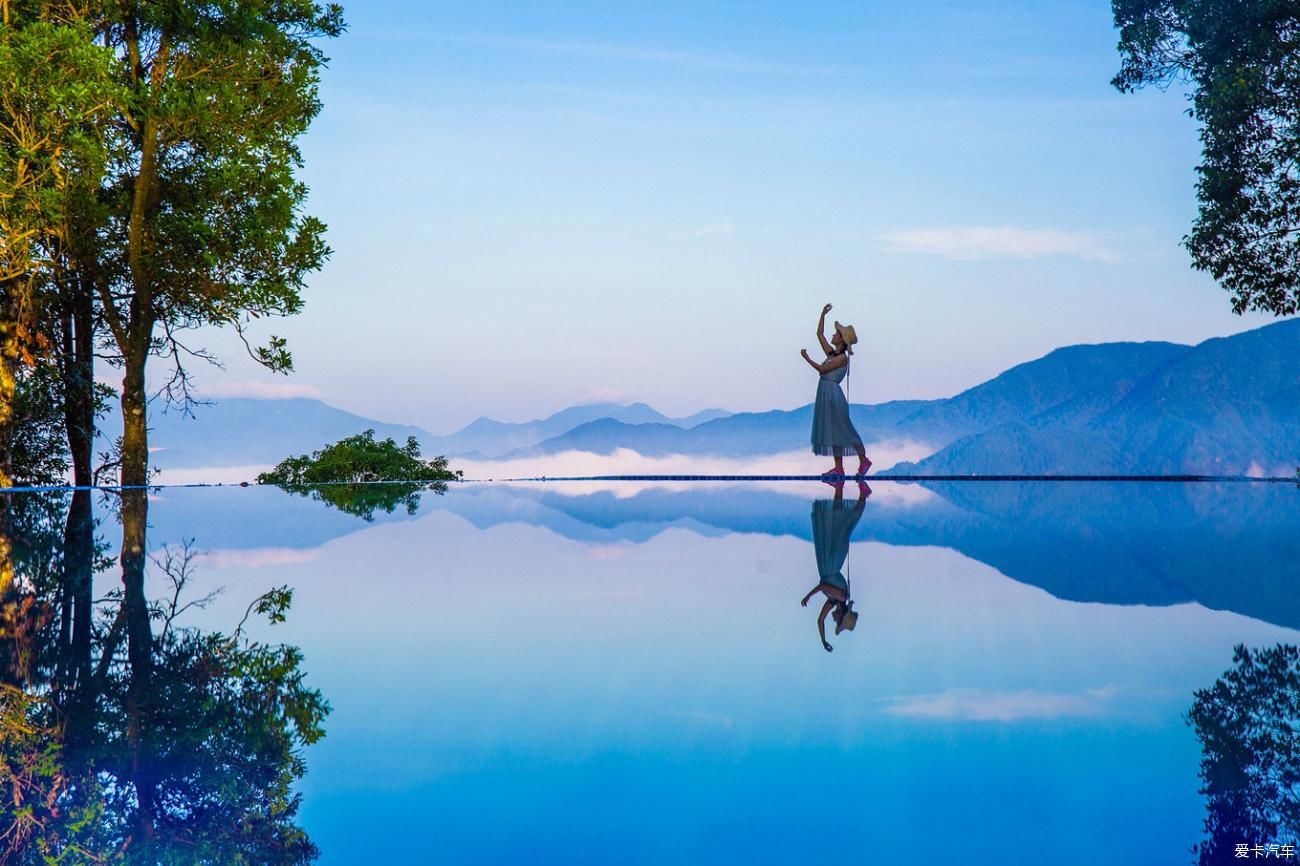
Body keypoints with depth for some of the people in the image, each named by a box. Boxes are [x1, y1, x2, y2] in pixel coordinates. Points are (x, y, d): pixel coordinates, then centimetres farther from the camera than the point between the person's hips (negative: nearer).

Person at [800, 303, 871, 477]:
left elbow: (821, 369, -15)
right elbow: (819, 334, 17)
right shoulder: (831, 353, 10)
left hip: (834, 396, -9)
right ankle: (838, 468, 13)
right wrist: (823, 314, 13)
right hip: (825, 395, 9)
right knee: (832, 431, 9)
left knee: (844, 430, -1)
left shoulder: (842, 358, -13)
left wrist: (806, 358, -7)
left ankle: (864, 461, 11)